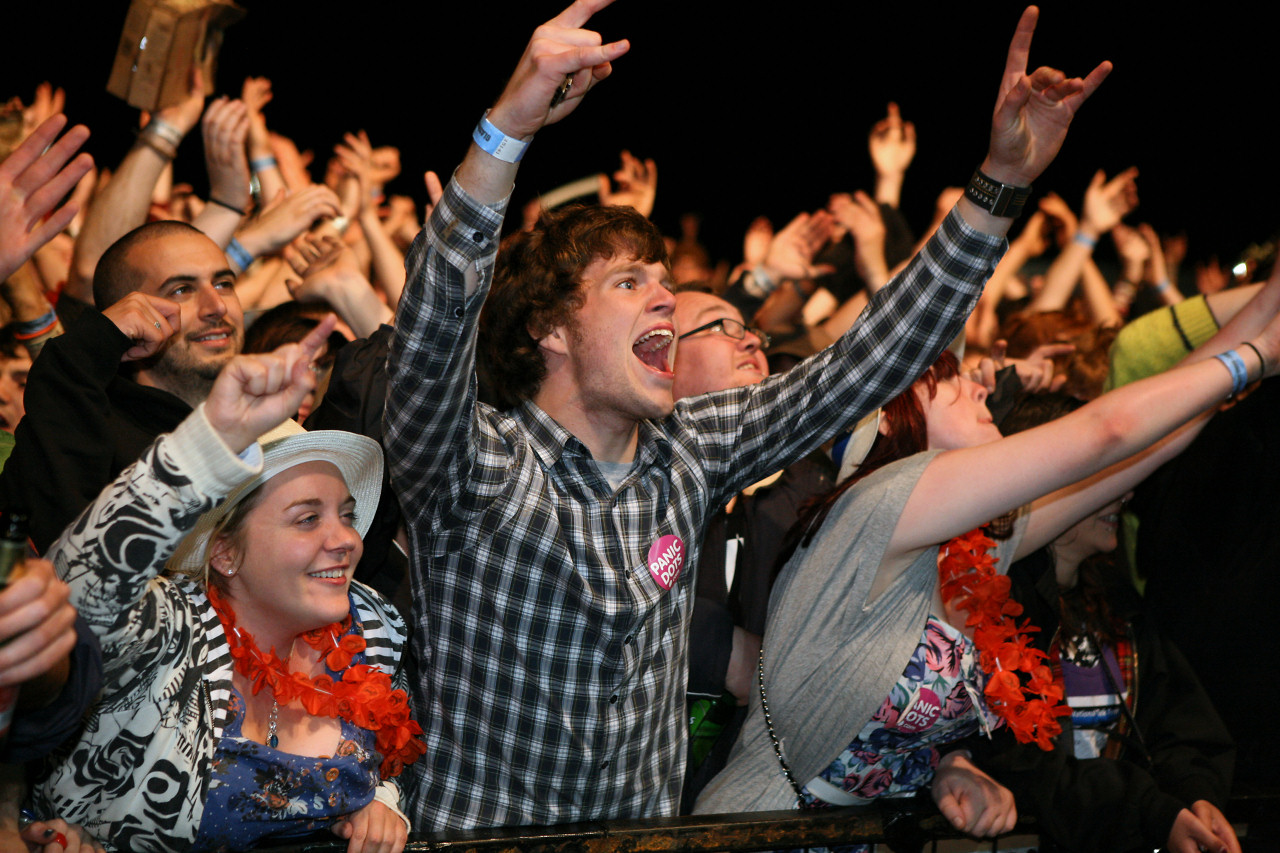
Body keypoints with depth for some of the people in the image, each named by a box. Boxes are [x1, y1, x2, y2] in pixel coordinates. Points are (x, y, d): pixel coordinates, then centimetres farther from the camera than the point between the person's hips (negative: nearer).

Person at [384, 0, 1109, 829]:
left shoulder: (688, 452, 7)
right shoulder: (477, 467, -9)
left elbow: (859, 371, 8)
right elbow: (430, 334, -28)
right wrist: (508, 126, -40)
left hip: (650, 829, 4)